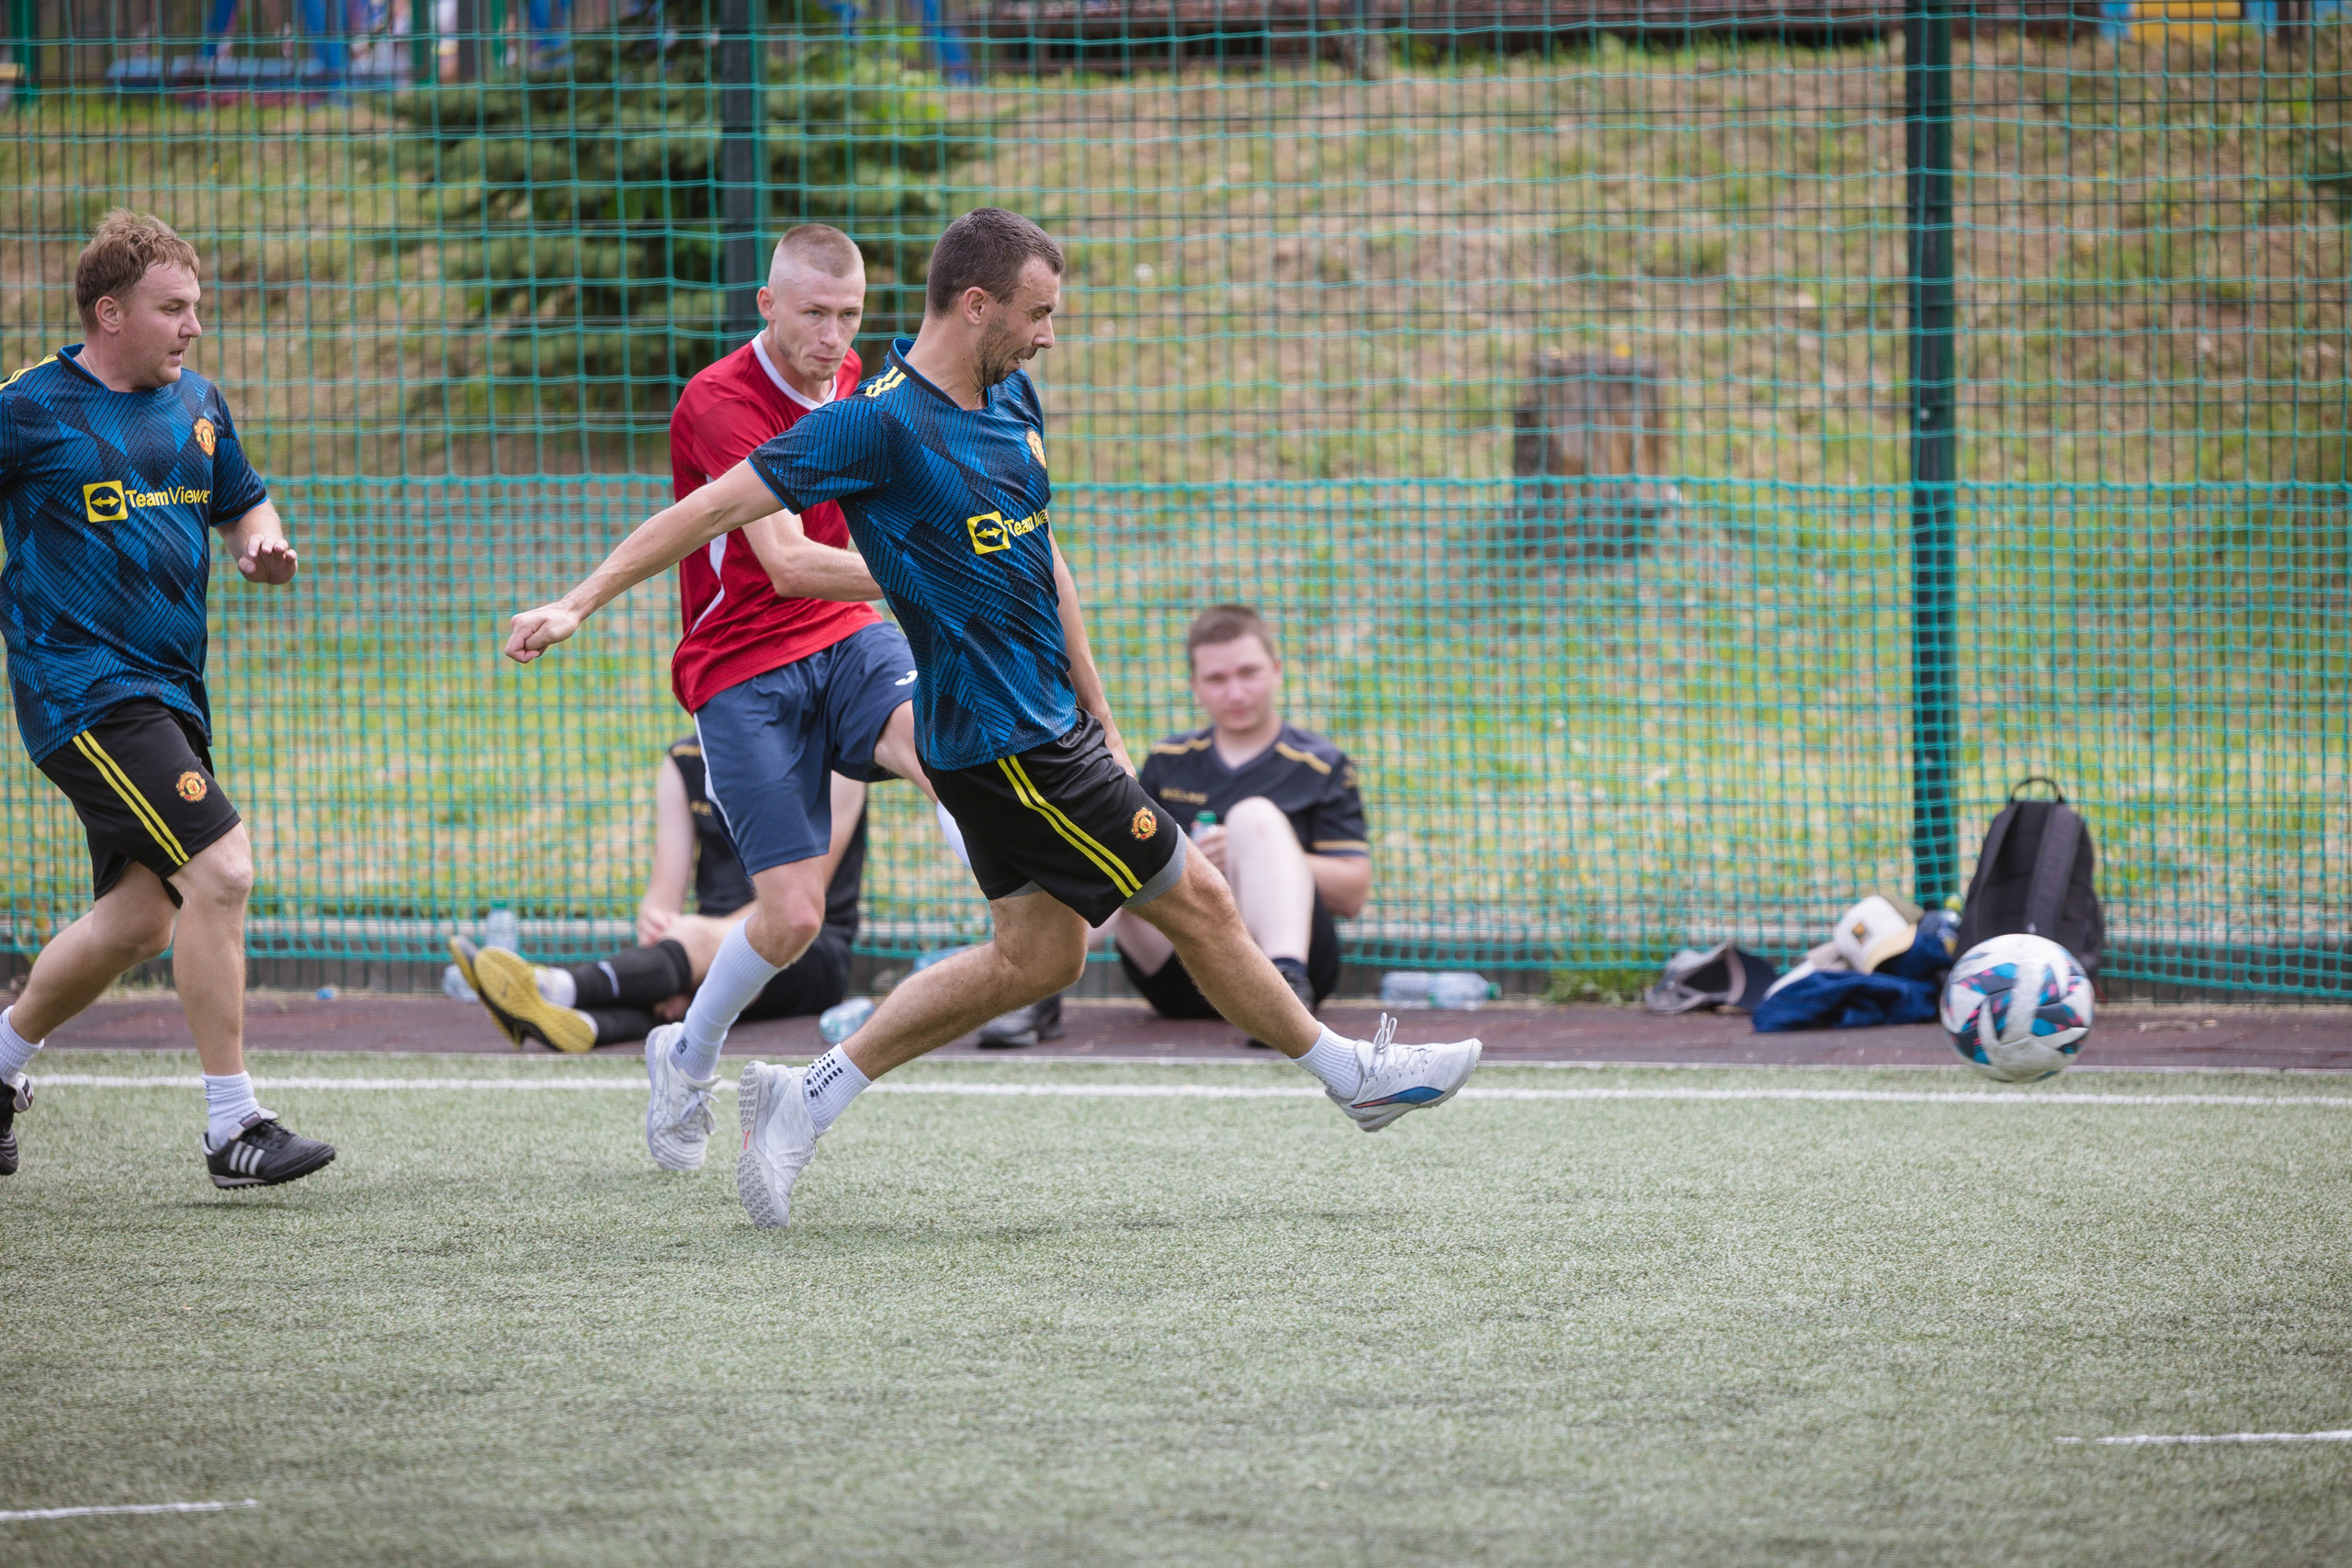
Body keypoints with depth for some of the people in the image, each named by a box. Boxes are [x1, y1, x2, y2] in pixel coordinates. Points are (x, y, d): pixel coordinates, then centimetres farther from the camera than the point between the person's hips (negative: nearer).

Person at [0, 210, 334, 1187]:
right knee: (220, 870, -19)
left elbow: (243, 504, 23)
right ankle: (232, 1128, -13)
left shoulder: (197, 405, 11)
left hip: (169, 692, 8)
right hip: (86, 690, -8)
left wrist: (263, 547, 1)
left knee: (139, 918, 12)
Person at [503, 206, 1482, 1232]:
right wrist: (580, 602, -24)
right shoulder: (879, 423, -20)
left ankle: (807, 1099, 15)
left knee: (1037, 955, 13)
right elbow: (714, 508, -19)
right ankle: (1349, 1072, 20)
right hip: (1001, 741, -10)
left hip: (1049, 724, 10)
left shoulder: (1012, 399, 7)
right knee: (1194, 899, 2)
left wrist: (1096, 713, 17)